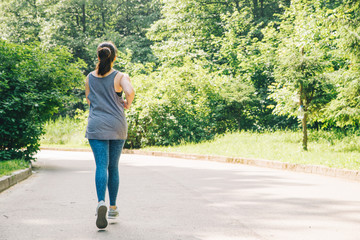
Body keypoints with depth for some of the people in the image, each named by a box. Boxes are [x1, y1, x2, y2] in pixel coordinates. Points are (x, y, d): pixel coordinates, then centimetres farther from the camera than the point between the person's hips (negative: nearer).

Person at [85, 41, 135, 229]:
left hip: (96, 126, 1)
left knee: (101, 166, -7)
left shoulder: (90, 78, 6)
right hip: (117, 126, 0)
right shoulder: (120, 77, -3)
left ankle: (101, 202, -30)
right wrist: (128, 103, -3)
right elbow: (130, 92, -22)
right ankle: (113, 207, 21)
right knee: (113, 167, 13)